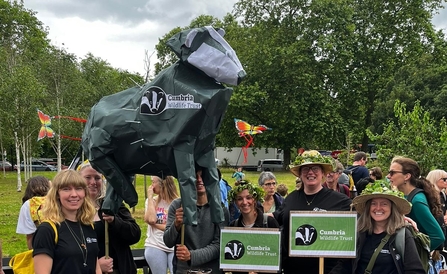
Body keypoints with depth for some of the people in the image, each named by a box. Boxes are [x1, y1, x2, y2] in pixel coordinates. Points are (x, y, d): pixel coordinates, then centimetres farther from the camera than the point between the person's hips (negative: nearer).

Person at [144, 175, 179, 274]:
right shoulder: (151, 201, 6)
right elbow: (151, 219, -11)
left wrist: (155, 225, -7)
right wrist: (150, 197, -6)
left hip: (175, 247, -2)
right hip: (155, 246, 2)